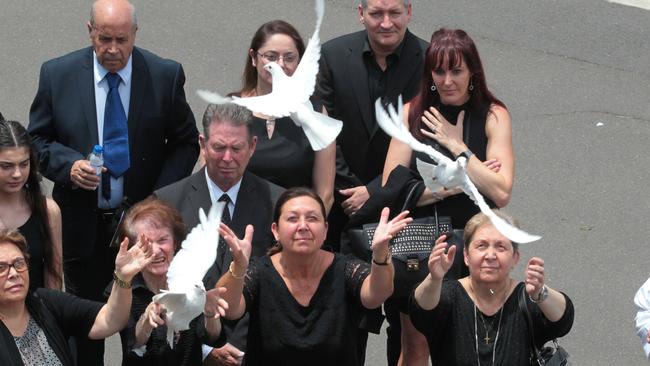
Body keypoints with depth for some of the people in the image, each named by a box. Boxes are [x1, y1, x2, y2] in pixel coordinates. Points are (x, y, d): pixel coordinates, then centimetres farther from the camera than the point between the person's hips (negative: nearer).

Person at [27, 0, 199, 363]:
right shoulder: (57, 74, -4)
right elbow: (37, 139, 4)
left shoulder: (166, 75, -5)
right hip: (83, 225, 1)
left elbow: (186, 143, 3)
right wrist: (68, 165, -17)